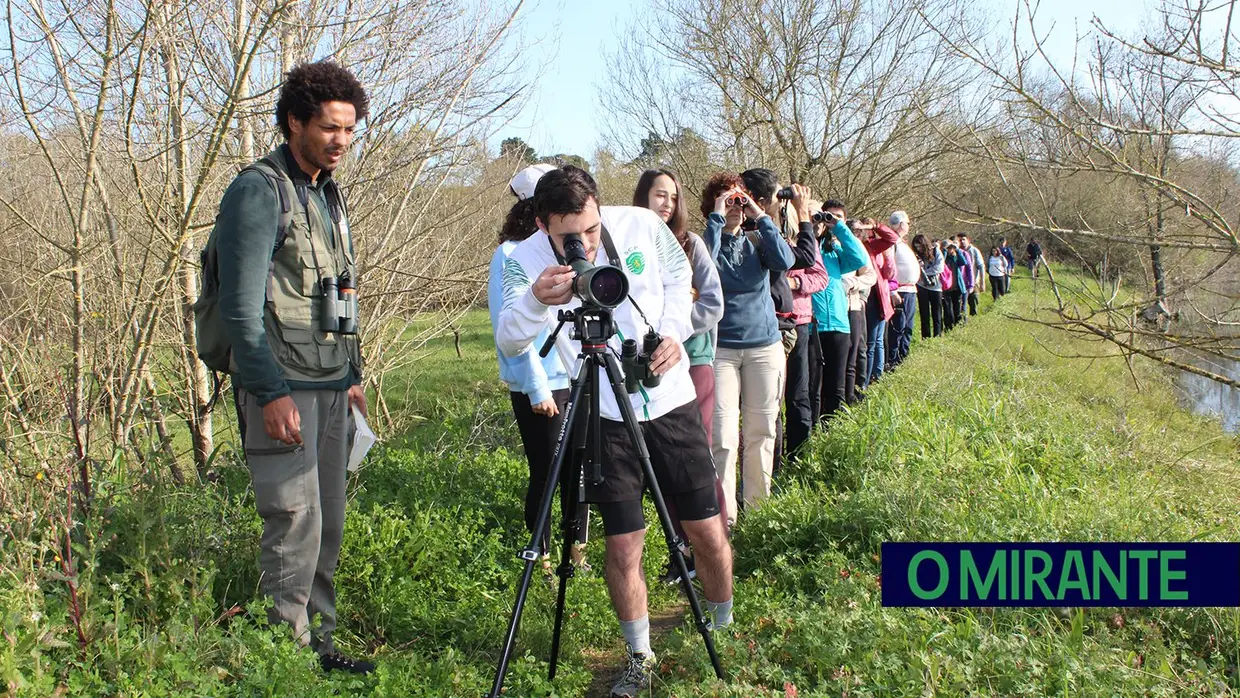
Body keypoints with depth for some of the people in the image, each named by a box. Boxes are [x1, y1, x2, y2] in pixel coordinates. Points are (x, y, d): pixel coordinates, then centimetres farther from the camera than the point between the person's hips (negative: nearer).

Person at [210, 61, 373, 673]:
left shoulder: (329, 193, 17)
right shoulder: (259, 191, -9)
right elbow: (241, 306, -15)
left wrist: (353, 375, 21)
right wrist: (271, 391, -19)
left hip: (331, 386, 8)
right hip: (283, 387, -8)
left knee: (328, 523, 11)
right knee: (296, 524, -8)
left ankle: (319, 640, 21)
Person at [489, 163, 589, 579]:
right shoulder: (510, 255, -7)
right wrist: (537, 387, -15)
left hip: (581, 380, 6)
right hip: (539, 387, -6)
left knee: (578, 470, 10)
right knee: (545, 474, 1)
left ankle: (577, 550, 25)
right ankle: (543, 560, 16)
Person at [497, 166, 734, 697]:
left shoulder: (642, 226, -9)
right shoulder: (526, 260, -14)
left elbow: (679, 280, 9)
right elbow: (510, 343, -25)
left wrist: (673, 331, -8)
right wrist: (536, 301, -45)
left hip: (671, 402, 2)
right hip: (605, 419, -1)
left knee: (708, 533, 8)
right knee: (623, 546, 2)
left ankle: (723, 632, 32)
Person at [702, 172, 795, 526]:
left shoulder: (757, 242, 9)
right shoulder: (706, 241, 2)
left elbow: (786, 261, -11)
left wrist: (761, 217, -9)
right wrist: (717, 218, -15)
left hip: (765, 345, 3)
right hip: (721, 348, -3)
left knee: (761, 431, 8)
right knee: (723, 437, -10)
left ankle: (757, 507, 21)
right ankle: (724, 516, -4)